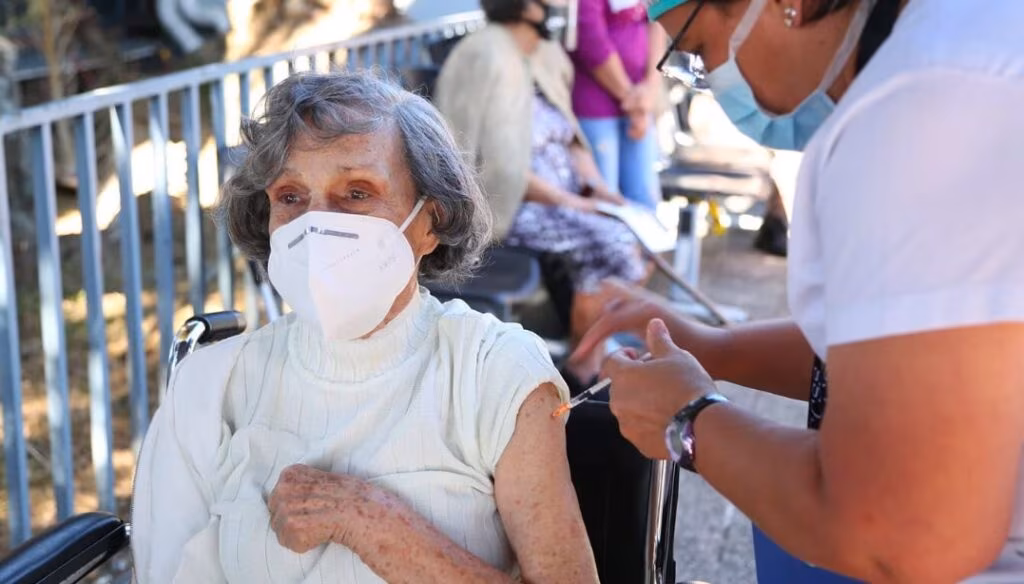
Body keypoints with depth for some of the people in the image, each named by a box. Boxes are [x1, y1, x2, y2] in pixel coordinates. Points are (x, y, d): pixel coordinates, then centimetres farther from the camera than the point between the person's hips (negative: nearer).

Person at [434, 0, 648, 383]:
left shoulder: (549, 55, 9)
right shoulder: (486, 58, -17)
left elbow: (569, 139, 16)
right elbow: (500, 166, -21)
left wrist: (597, 187, -1)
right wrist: (570, 203, -19)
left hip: (561, 196, 8)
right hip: (505, 204, -8)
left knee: (632, 231, -10)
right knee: (606, 241, -22)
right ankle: (586, 372, -8)